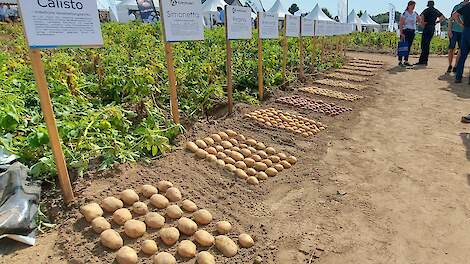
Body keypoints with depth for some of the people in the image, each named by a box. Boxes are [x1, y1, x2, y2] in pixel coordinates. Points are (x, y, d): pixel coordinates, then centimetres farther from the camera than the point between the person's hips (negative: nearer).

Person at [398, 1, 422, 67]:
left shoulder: (415, 14, 13)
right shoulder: (404, 13, -5)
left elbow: (420, 21, 22)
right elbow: (401, 24, -9)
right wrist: (401, 33, -16)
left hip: (412, 32, 6)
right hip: (405, 31, -6)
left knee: (409, 47, 5)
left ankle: (406, 61, 9)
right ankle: (400, 61, -7)